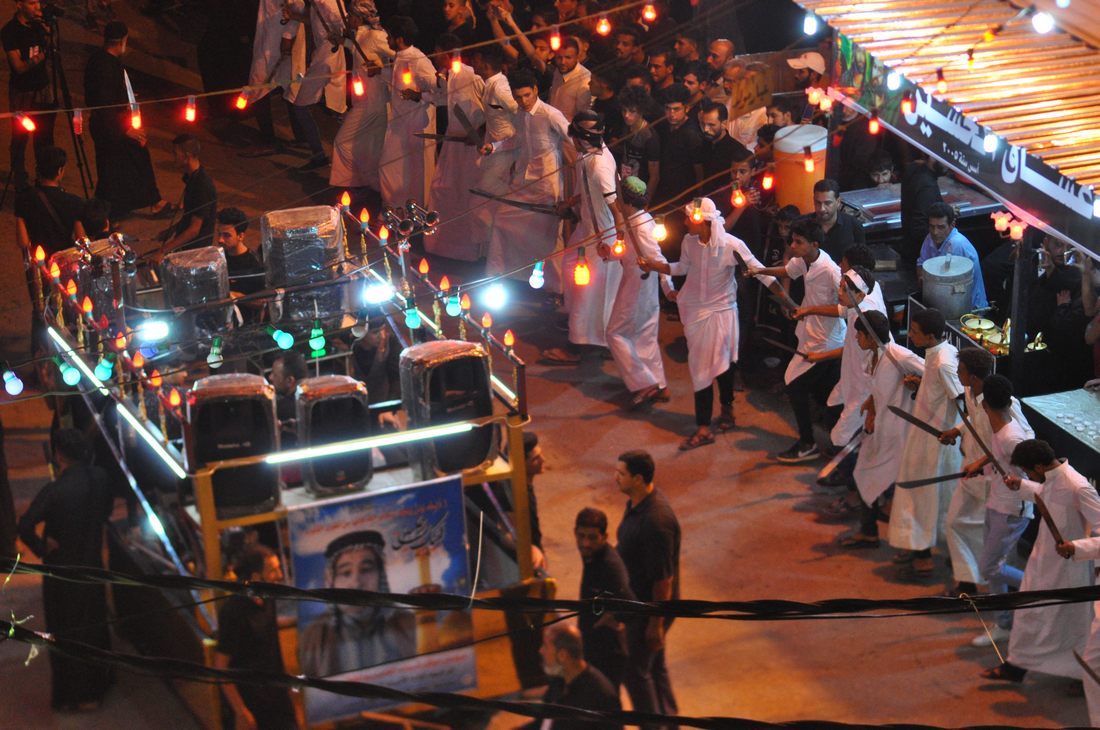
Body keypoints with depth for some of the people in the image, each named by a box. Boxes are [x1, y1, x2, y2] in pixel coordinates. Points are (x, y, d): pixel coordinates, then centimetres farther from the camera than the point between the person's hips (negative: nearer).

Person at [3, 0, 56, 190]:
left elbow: (50, 55, 2)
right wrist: (40, 57, -33)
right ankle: (20, 183, 17)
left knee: (44, 138, 11)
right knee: (20, 139, 5)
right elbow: (19, 67, -19)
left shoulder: (38, 25, 1)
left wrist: (47, 35, -14)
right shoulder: (10, 31, -16)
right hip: (22, 93, -5)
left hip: (43, 89, 5)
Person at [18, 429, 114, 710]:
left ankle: (71, 696, 18)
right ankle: (98, 682, 39)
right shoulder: (98, 478, -10)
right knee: (94, 626, 23)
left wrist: (42, 547, -17)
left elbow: (25, 527, -34)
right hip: (92, 565, 5)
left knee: (66, 633, 9)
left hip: (63, 573, -5)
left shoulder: (54, 491, -27)